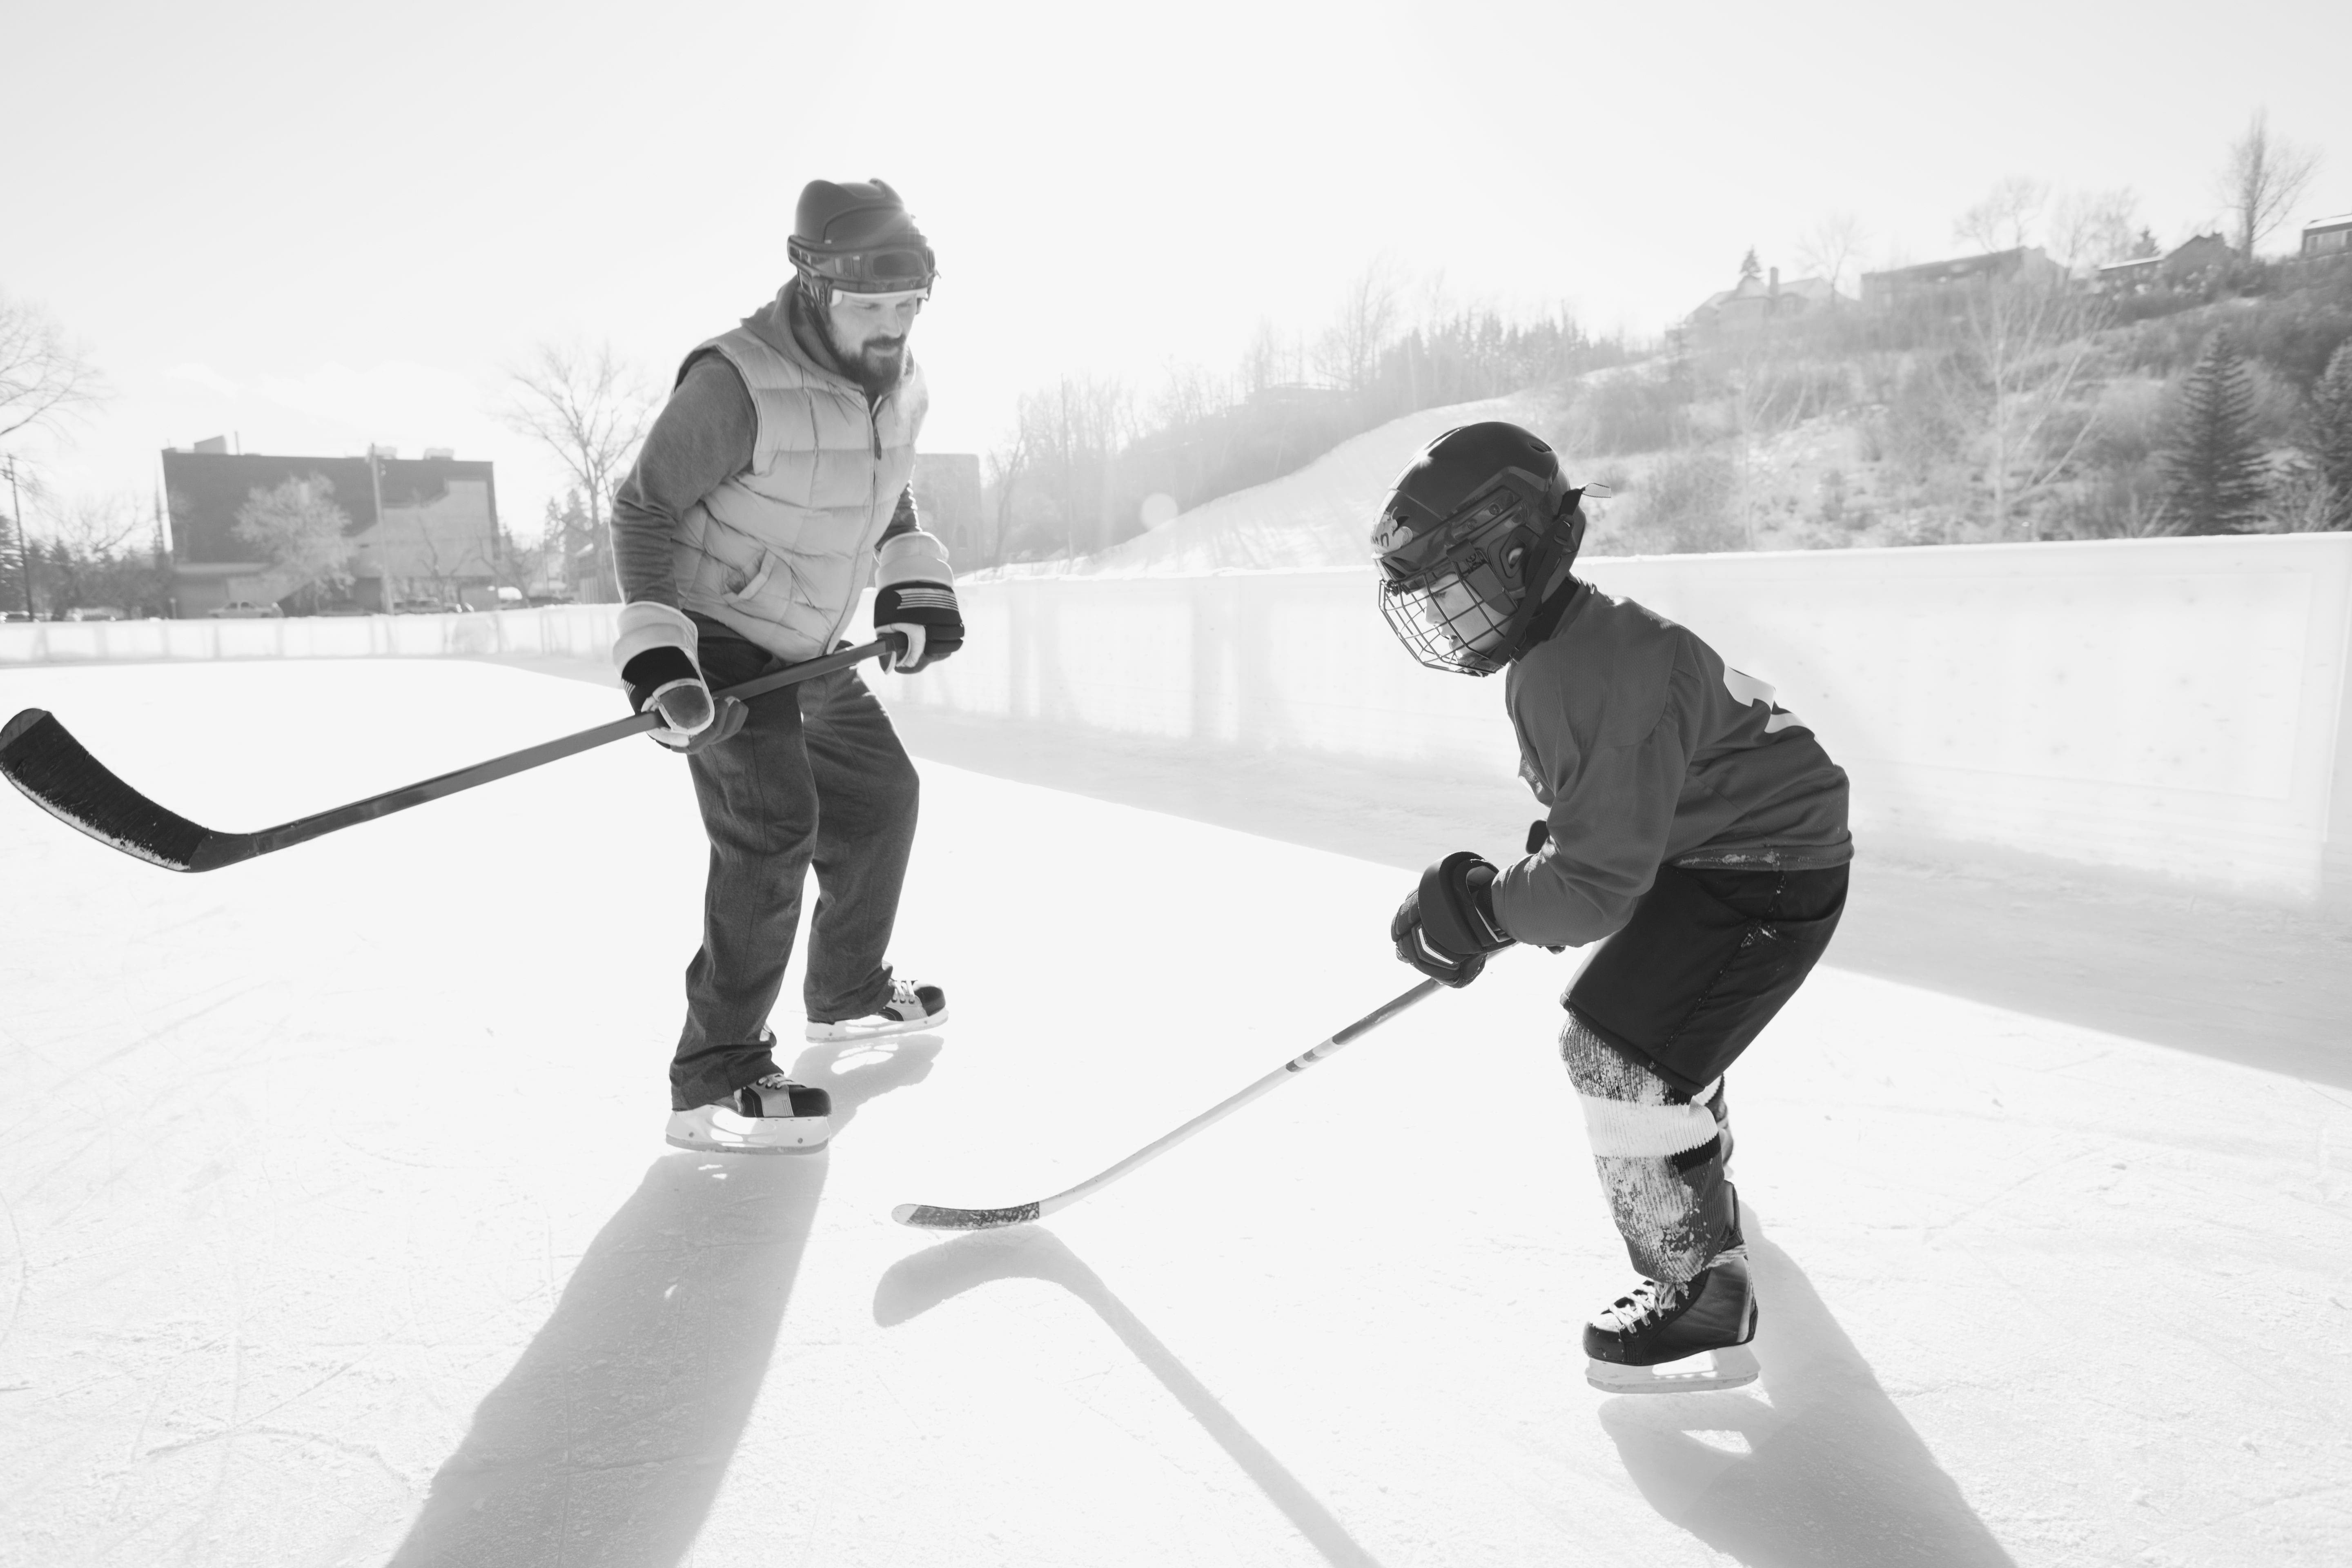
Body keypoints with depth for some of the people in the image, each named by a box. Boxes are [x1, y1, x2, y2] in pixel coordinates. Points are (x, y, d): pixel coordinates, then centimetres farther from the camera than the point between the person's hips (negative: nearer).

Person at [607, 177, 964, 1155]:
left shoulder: (899, 386, 0)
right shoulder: (738, 384, -24)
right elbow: (642, 507, -16)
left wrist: (915, 585, 1)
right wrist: (657, 651, -25)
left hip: (808, 653, 8)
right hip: (717, 646, -8)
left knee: (880, 797, 15)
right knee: (772, 832, -19)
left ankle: (848, 993, 35)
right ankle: (715, 1079, -10)